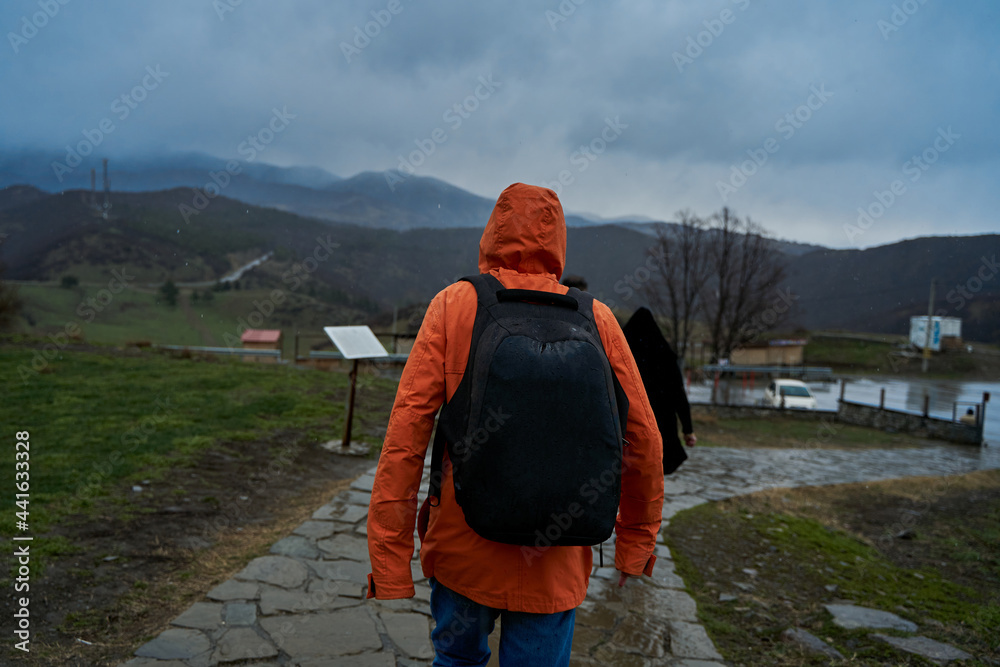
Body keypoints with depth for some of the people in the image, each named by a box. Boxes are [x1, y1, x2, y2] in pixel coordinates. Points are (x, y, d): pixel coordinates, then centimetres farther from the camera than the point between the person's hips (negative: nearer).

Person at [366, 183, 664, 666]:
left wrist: (390, 557, -7)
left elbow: (408, 430, -12)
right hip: (555, 567, 0)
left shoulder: (453, 306, -6)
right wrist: (636, 543, 12)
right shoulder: (595, 320, -3)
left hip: (462, 549, 0)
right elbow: (643, 439, -1)